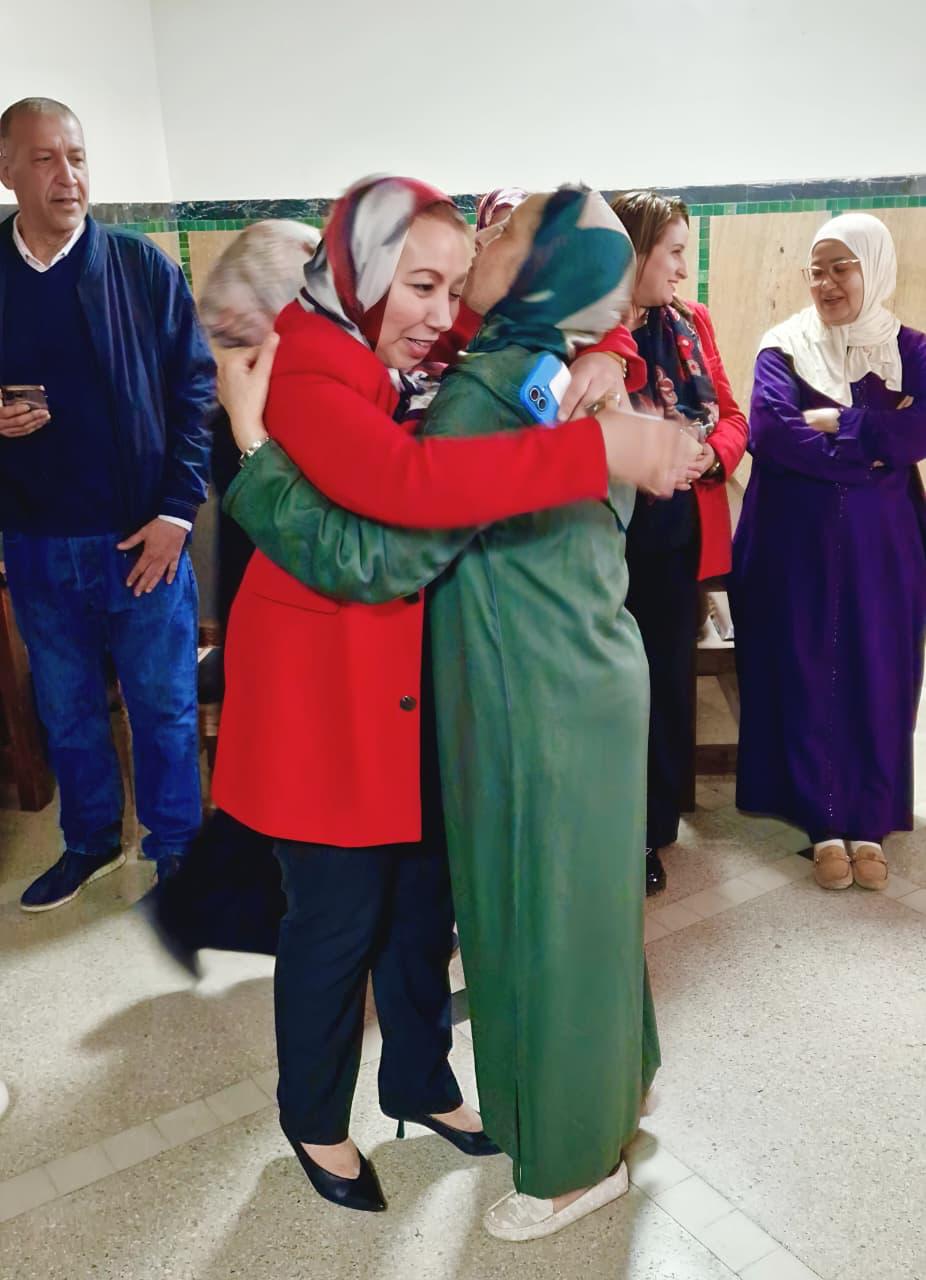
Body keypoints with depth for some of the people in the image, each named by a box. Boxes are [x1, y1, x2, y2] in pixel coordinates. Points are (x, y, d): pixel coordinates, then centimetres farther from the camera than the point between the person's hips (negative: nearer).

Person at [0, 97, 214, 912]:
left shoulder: (144, 267, -3)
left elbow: (195, 388, -4)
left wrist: (176, 511, -10)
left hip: (141, 535, -2)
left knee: (164, 706, 8)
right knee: (67, 708, 16)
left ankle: (178, 851, 28)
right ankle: (91, 842, 36)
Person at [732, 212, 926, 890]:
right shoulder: (784, 347, 3)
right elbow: (770, 430, -15)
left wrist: (837, 422, -14)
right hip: (797, 541, -1)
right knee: (806, 676, 1)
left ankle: (869, 823, 16)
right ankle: (825, 824, 13)